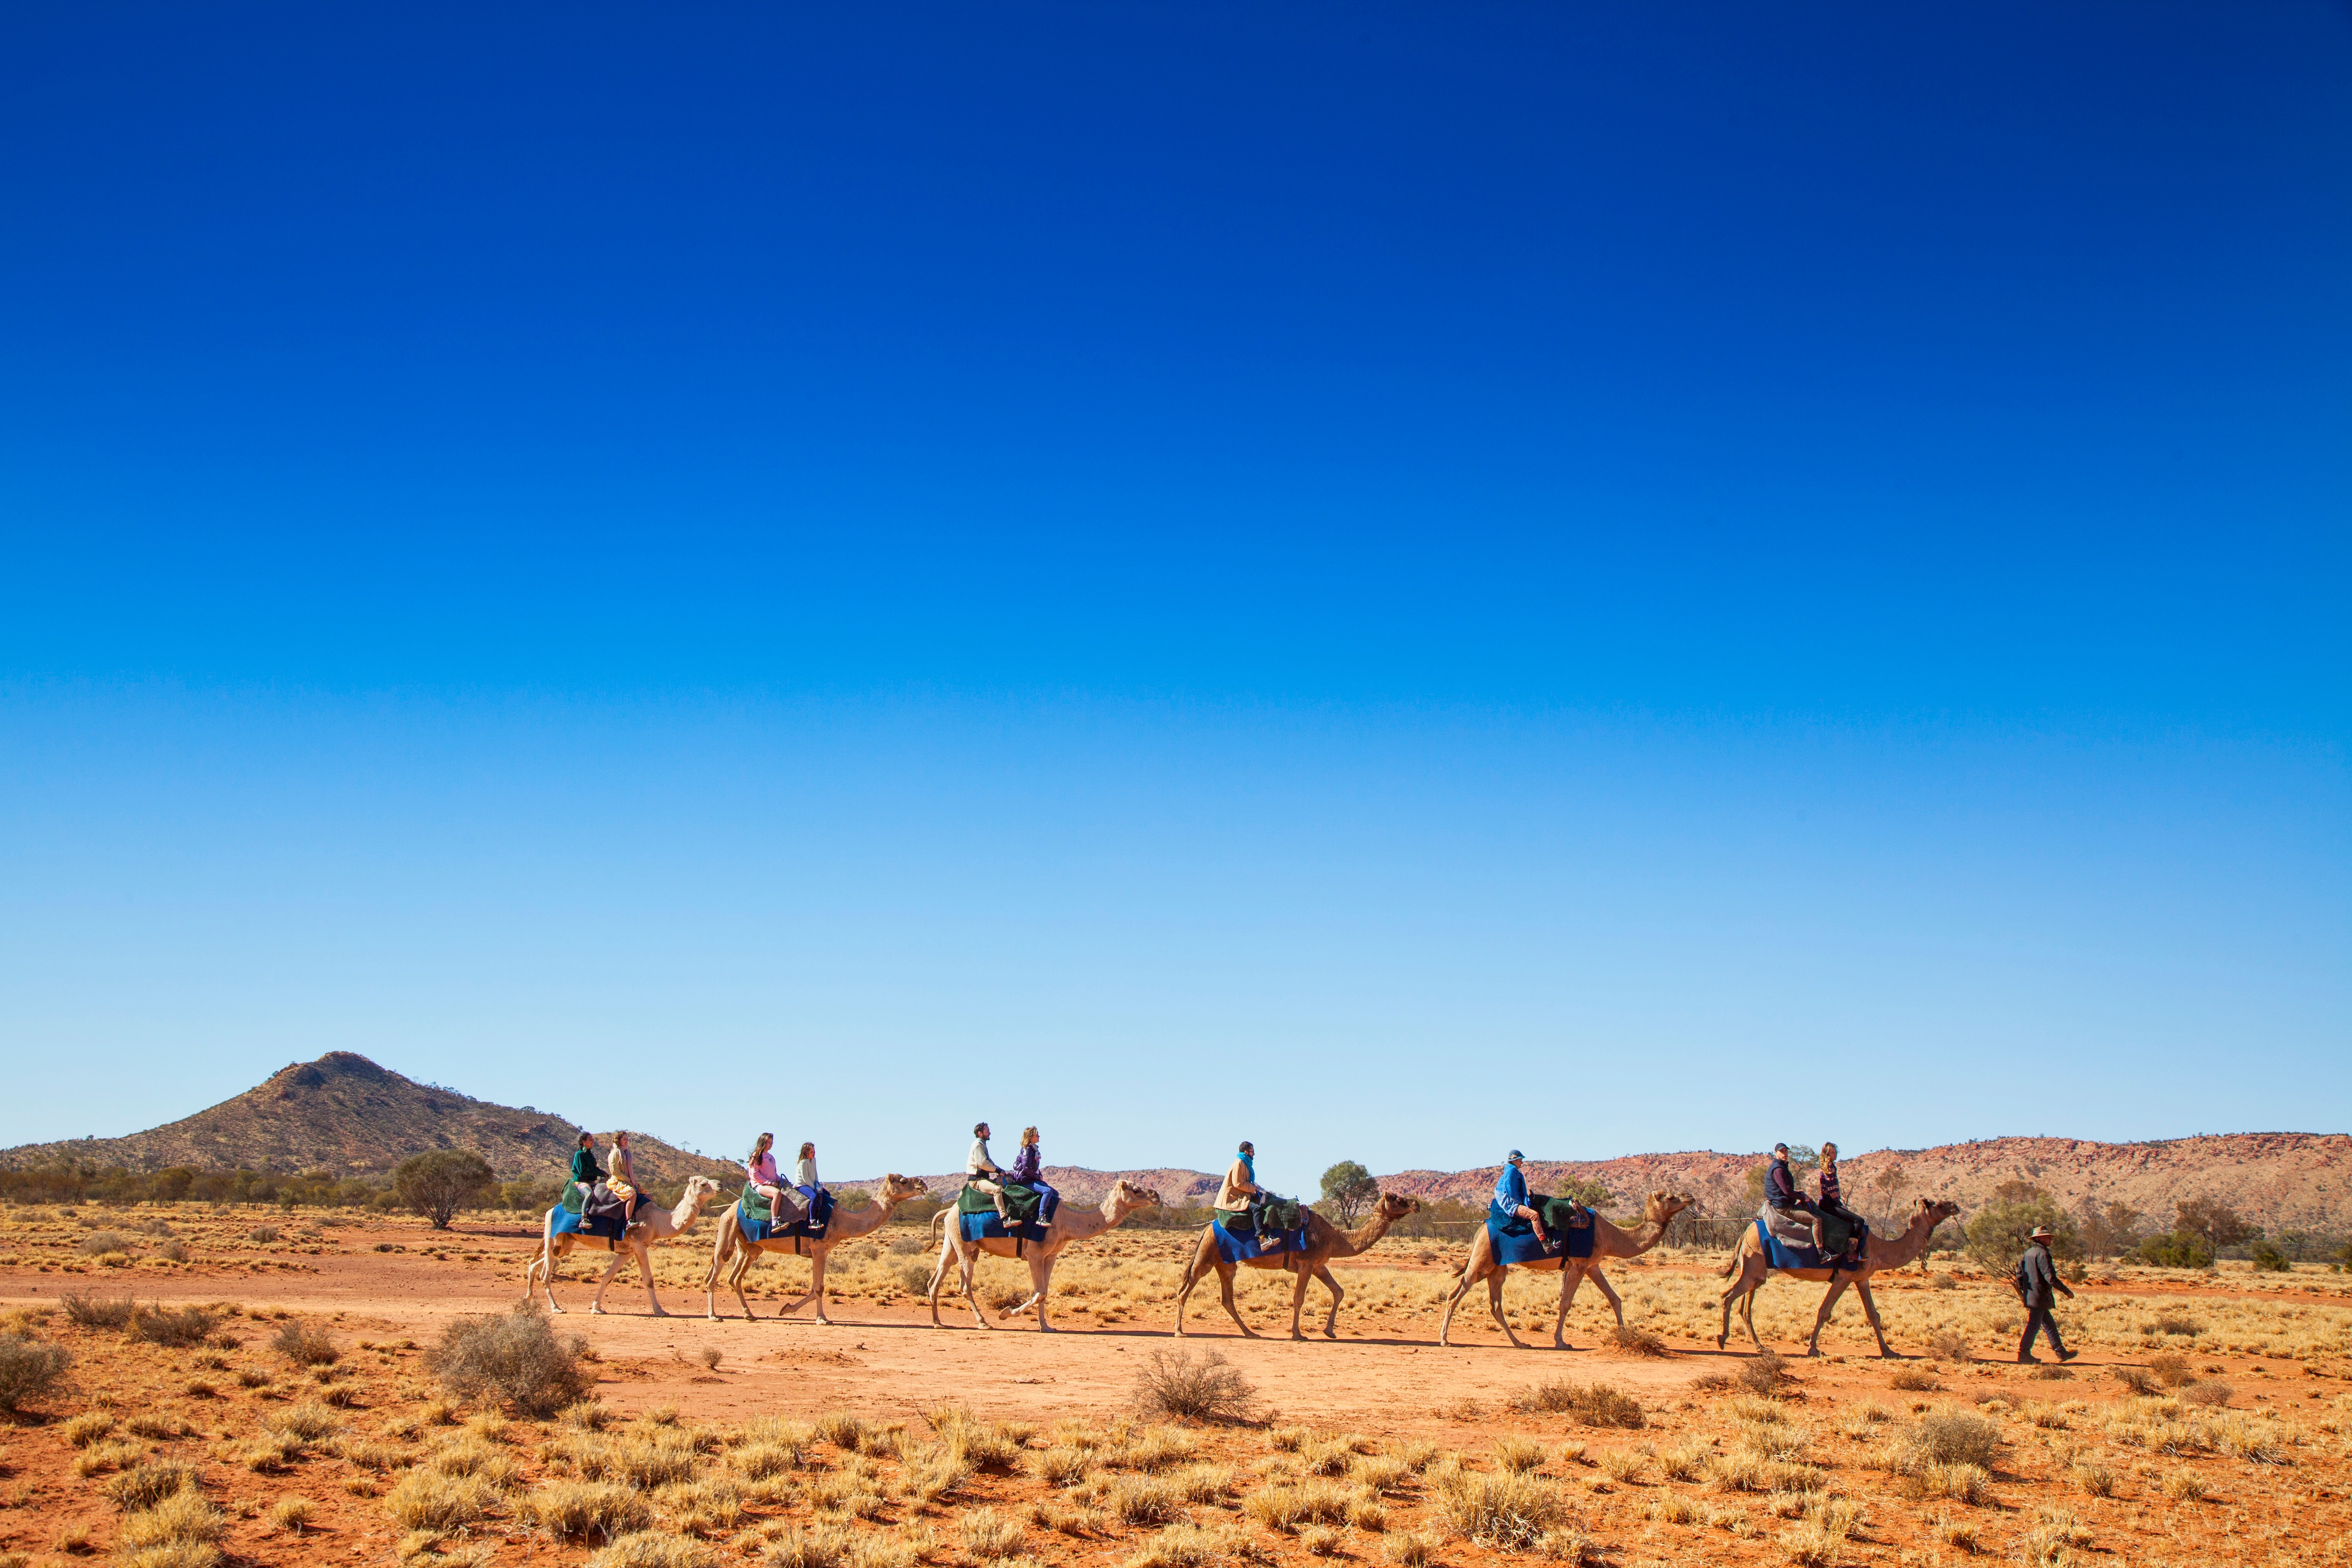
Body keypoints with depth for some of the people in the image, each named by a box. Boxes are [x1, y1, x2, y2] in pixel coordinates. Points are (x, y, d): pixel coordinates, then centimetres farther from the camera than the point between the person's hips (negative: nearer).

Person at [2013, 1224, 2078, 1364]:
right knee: (2034, 1326, -4)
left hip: (2030, 1294, 10)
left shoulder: (2029, 1252, 12)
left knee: (2050, 1325, 15)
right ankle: (2024, 1353, 0)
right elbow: (2051, 1278, -21)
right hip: (2039, 1297, -10)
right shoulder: (2042, 1254, -17)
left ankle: (2061, 1352, 20)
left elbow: (2020, 1273, 16)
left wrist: (2023, 1291, 22)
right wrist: (2067, 1291, -13)